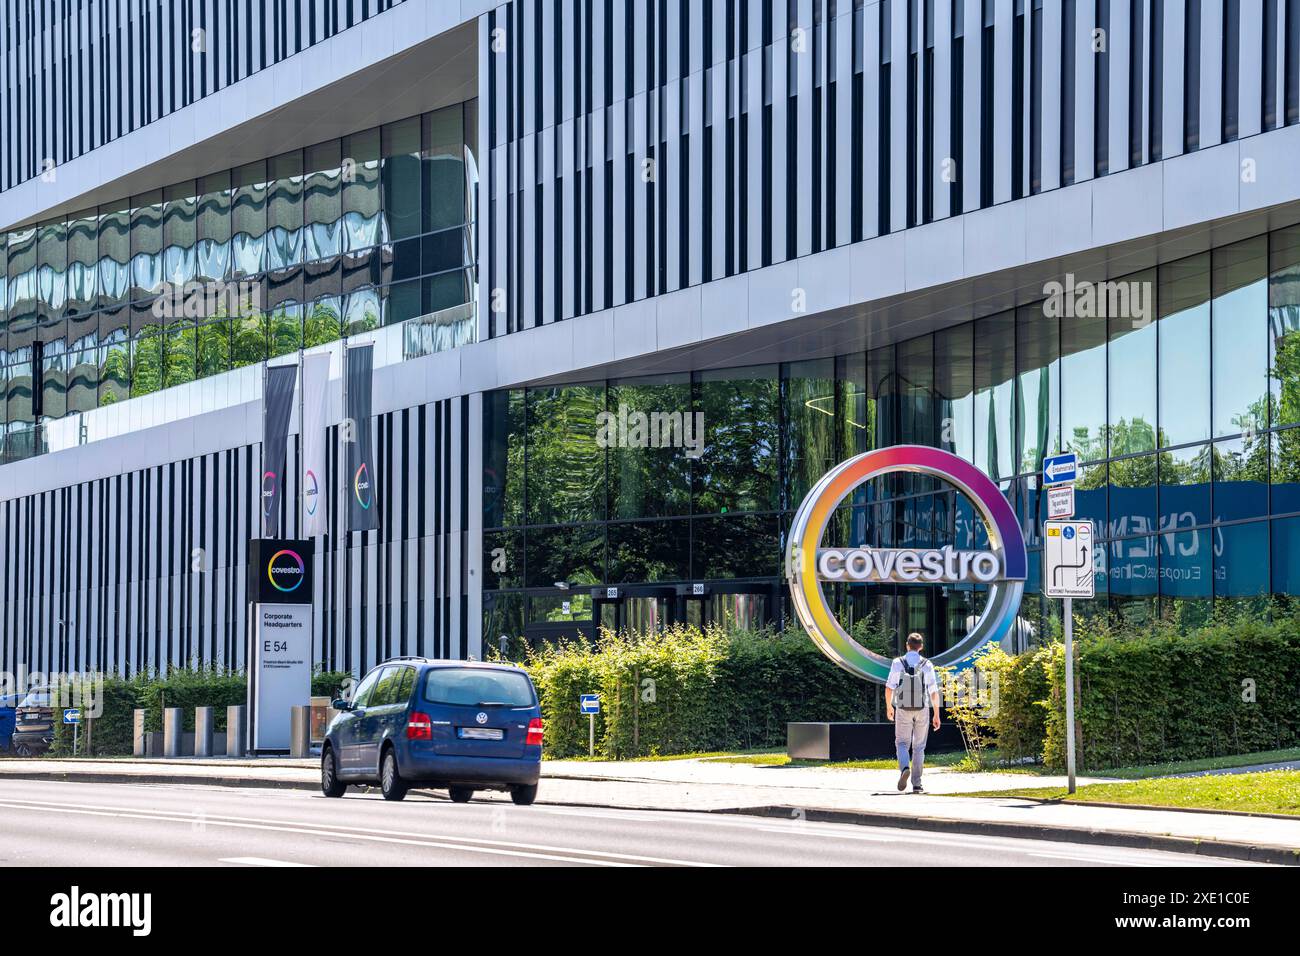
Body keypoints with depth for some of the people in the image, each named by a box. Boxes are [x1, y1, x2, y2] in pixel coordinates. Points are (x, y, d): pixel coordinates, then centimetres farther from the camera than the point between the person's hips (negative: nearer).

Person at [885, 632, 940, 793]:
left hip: (903, 710, -1)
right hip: (922, 709, 1)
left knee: (902, 743, 11)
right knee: (919, 747, 12)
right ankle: (916, 784, 9)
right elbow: (934, 692, -5)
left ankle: (904, 768, -19)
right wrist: (936, 715, 4)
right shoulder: (927, 665, -4)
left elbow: (889, 688, -6)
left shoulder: (898, 663, -5)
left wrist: (888, 707, 11)